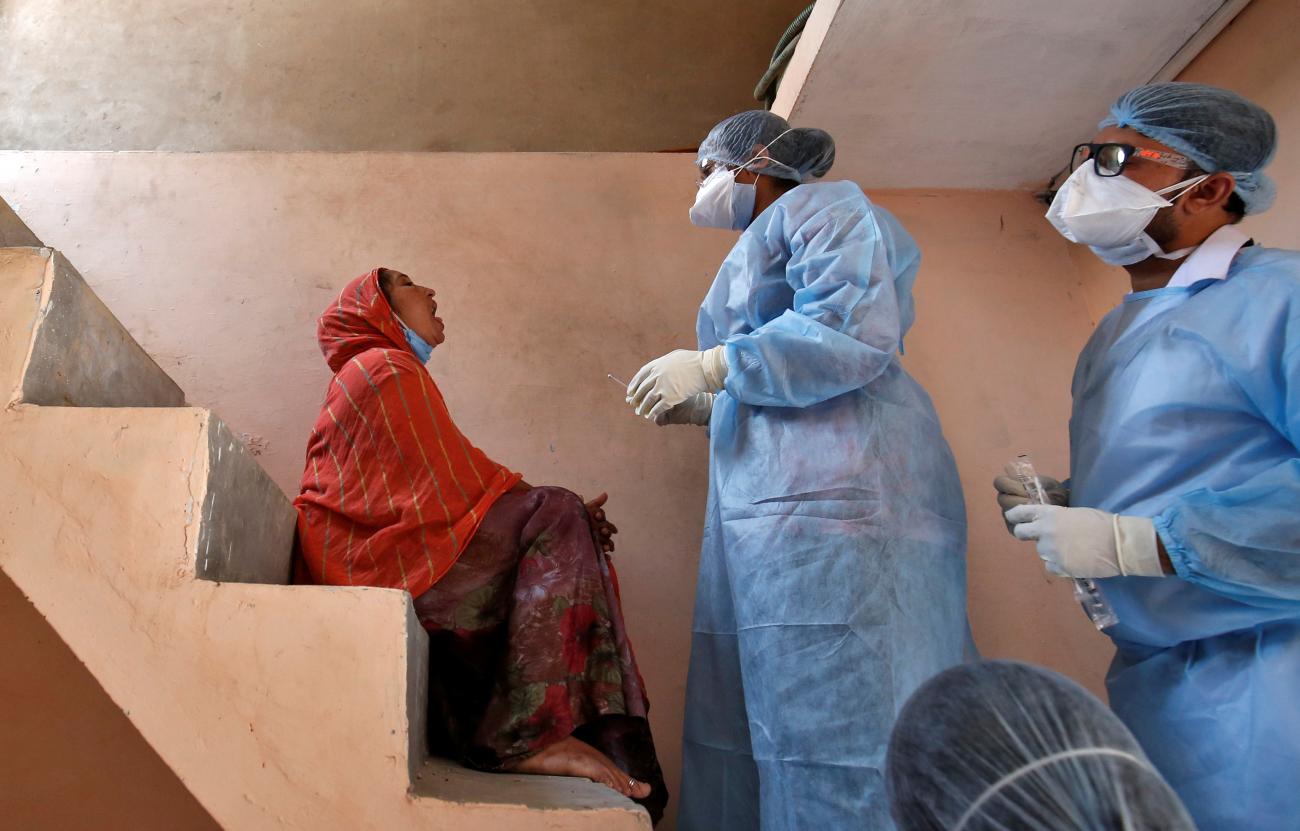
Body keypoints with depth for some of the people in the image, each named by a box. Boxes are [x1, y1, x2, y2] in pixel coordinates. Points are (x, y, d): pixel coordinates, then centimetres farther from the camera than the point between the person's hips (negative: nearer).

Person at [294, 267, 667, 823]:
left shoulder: (368, 375, 29)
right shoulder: (387, 368, -3)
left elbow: (444, 492, 17)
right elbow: (456, 487, -12)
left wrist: (566, 517, 5)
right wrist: (558, 511, 0)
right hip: (387, 567, -10)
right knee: (559, 517, -16)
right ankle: (534, 732, -26)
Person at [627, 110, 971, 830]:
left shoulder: (818, 207, 4)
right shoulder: (759, 249, 31)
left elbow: (855, 331, -16)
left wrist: (709, 367, -11)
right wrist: (701, 407, 21)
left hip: (834, 497, -10)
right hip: (767, 511, 10)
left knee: (843, 751, -10)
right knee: (746, 735, 8)